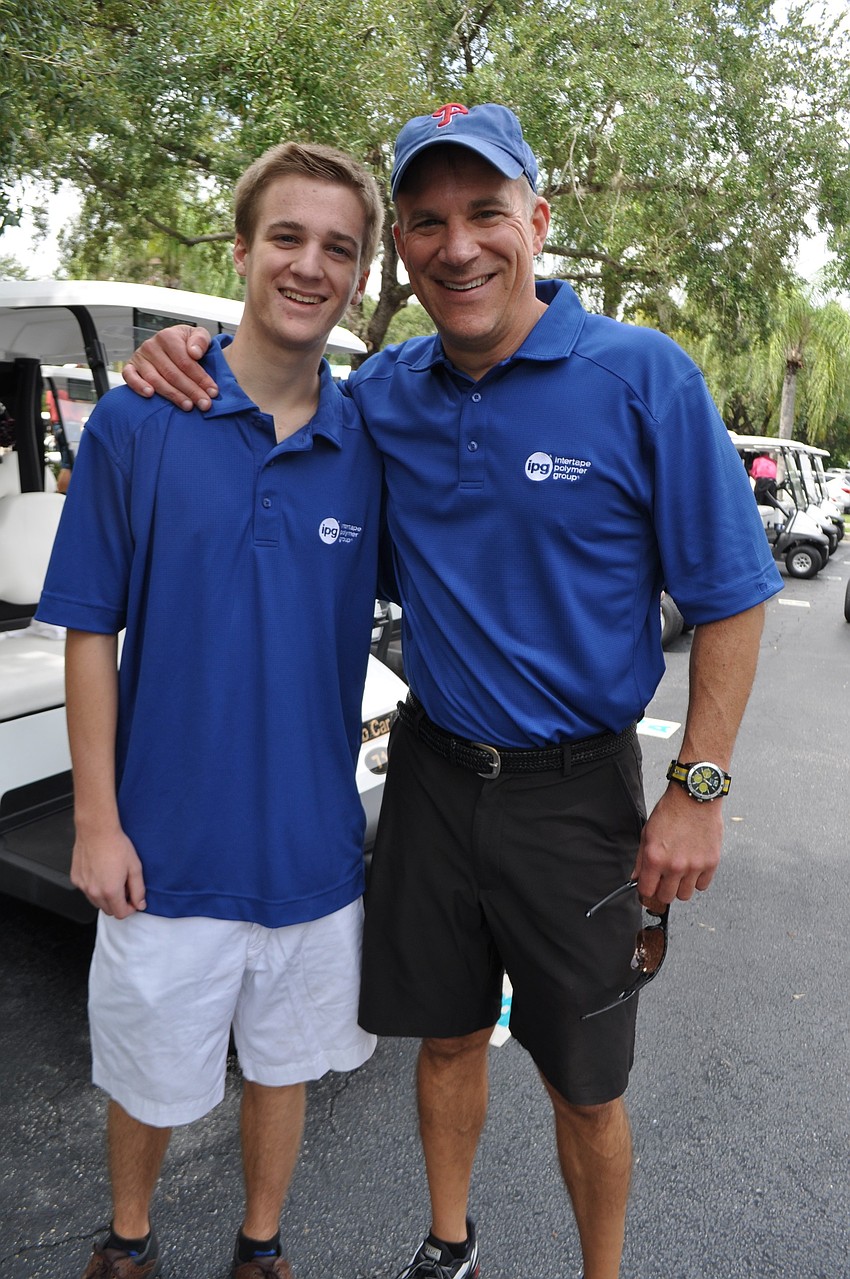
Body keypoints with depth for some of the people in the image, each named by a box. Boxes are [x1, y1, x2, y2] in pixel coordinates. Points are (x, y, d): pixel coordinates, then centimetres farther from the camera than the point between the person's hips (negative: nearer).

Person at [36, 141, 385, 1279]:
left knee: (284, 1062, 21)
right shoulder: (136, 424, -9)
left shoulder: (371, 447, -3)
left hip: (312, 844, 2)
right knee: (149, 1078, 19)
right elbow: (91, 636, -6)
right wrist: (97, 823, -8)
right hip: (167, 845, -1)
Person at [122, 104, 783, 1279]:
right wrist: (190, 354, -3)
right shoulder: (386, 392, 0)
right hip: (433, 773, 4)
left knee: (585, 1085, 14)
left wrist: (699, 792, -11)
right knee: (446, 1036, 21)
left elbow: (731, 599, -8)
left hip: (574, 792, -3)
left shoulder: (643, 377, -11)